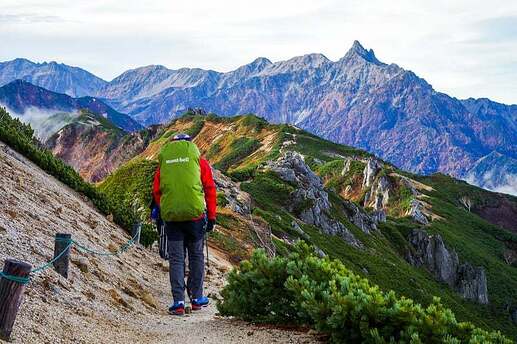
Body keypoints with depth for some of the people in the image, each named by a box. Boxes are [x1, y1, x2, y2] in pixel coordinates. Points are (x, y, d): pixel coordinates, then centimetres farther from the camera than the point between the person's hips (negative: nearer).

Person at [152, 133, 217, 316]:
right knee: (196, 256, 13)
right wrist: (211, 217, 8)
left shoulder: (163, 162, 12)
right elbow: (210, 189, 3)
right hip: (195, 214, -1)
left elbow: (156, 191, 10)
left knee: (176, 259, 6)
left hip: (171, 217, 1)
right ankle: (197, 298, 19)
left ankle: (178, 302, 1)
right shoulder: (199, 160, 7)